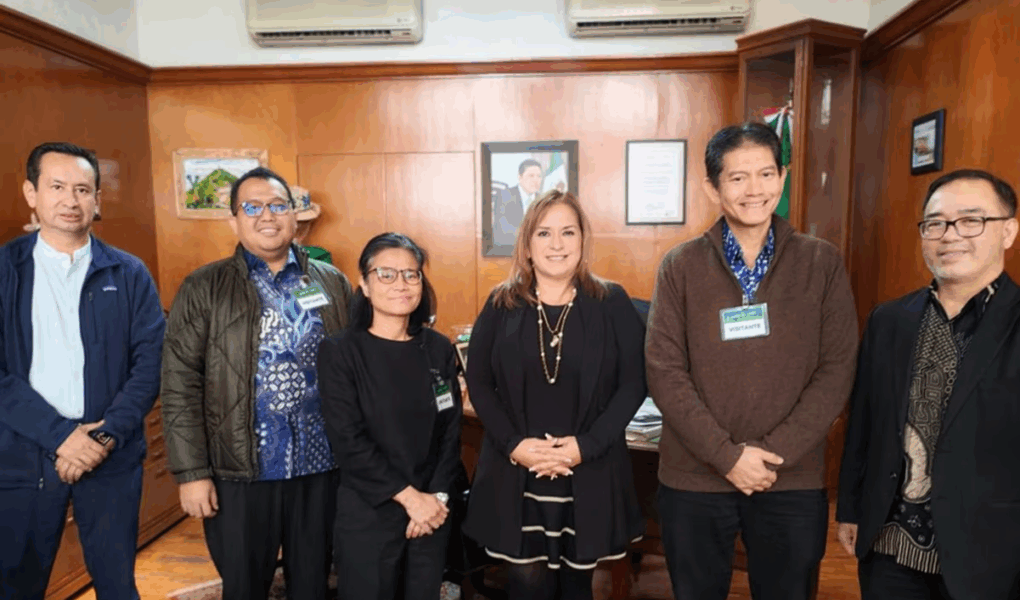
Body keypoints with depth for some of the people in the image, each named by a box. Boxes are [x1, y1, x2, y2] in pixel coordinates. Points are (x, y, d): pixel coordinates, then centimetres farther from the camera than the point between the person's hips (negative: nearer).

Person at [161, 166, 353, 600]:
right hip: (240, 472, -1)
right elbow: (180, 386, -5)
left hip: (322, 466, 2)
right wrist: (191, 472, -7)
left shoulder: (333, 284, 3)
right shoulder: (203, 289, -3)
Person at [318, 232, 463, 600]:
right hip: (367, 514, -3)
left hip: (432, 513, 3)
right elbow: (348, 442, -13)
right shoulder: (340, 353, -8)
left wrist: (438, 496, -8)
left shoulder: (439, 350, 2)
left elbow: (451, 433, 3)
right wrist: (408, 496, -14)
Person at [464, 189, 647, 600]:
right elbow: (478, 382, 1)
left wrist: (586, 445, -14)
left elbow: (633, 383, -4)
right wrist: (513, 444, -12)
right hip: (515, 474, 0)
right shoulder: (502, 305, 2)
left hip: (590, 474, 0)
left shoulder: (612, 303, -1)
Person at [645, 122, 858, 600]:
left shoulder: (822, 263, -1)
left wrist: (774, 453, -13)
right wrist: (727, 455, -14)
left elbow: (837, 369, -4)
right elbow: (664, 372, -8)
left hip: (793, 481, 1)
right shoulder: (680, 266, -3)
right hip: (694, 480, 0)